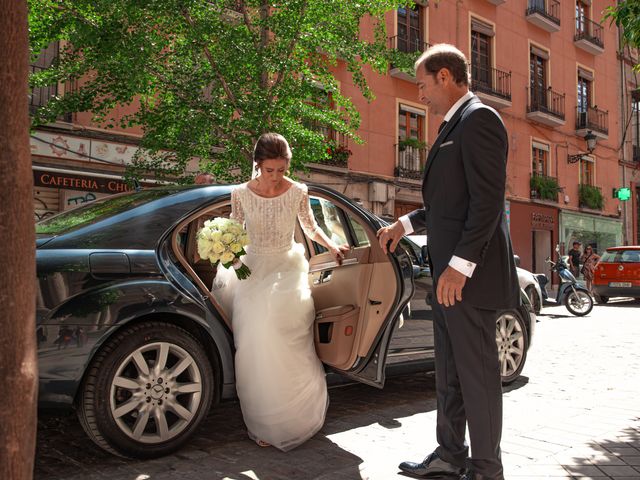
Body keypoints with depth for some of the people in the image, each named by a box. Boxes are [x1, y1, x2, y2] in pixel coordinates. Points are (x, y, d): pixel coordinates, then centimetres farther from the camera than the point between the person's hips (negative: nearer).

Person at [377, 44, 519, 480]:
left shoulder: (479, 119, -11)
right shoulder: (454, 126, 19)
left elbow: (488, 200, -20)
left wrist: (460, 265, -23)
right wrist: (404, 225, 24)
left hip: (469, 275, -10)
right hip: (448, 275, 10)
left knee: (478, 374, 1)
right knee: (449, 373, 16)